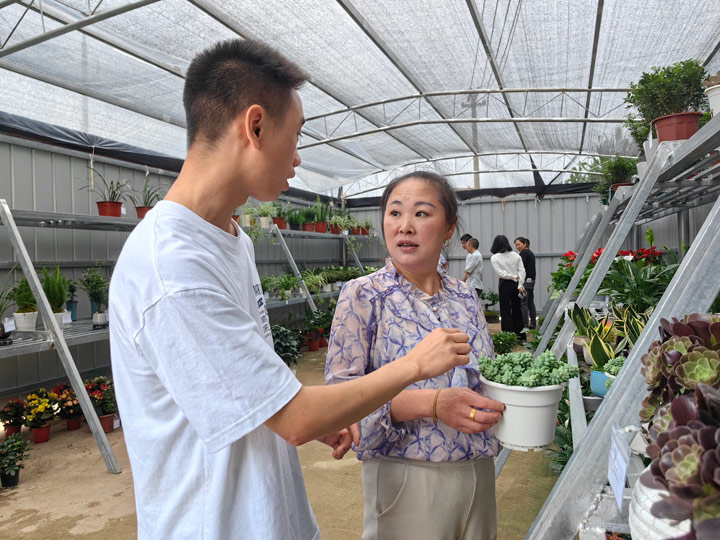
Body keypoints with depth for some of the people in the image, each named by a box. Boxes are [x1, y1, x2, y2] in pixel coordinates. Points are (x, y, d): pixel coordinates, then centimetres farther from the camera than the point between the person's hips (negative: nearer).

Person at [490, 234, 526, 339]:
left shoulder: (495, 258, -6)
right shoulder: (516, 255, 5)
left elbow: (500, 273, -14)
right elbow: (522, 270, -3)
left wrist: (514, 277, -5)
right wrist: (520, 284, -9)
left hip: (505, 284, -4)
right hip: (516, 284, 4)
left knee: (505, 312, 2)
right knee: (517, 310, 13)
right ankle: (521, 336, 19)